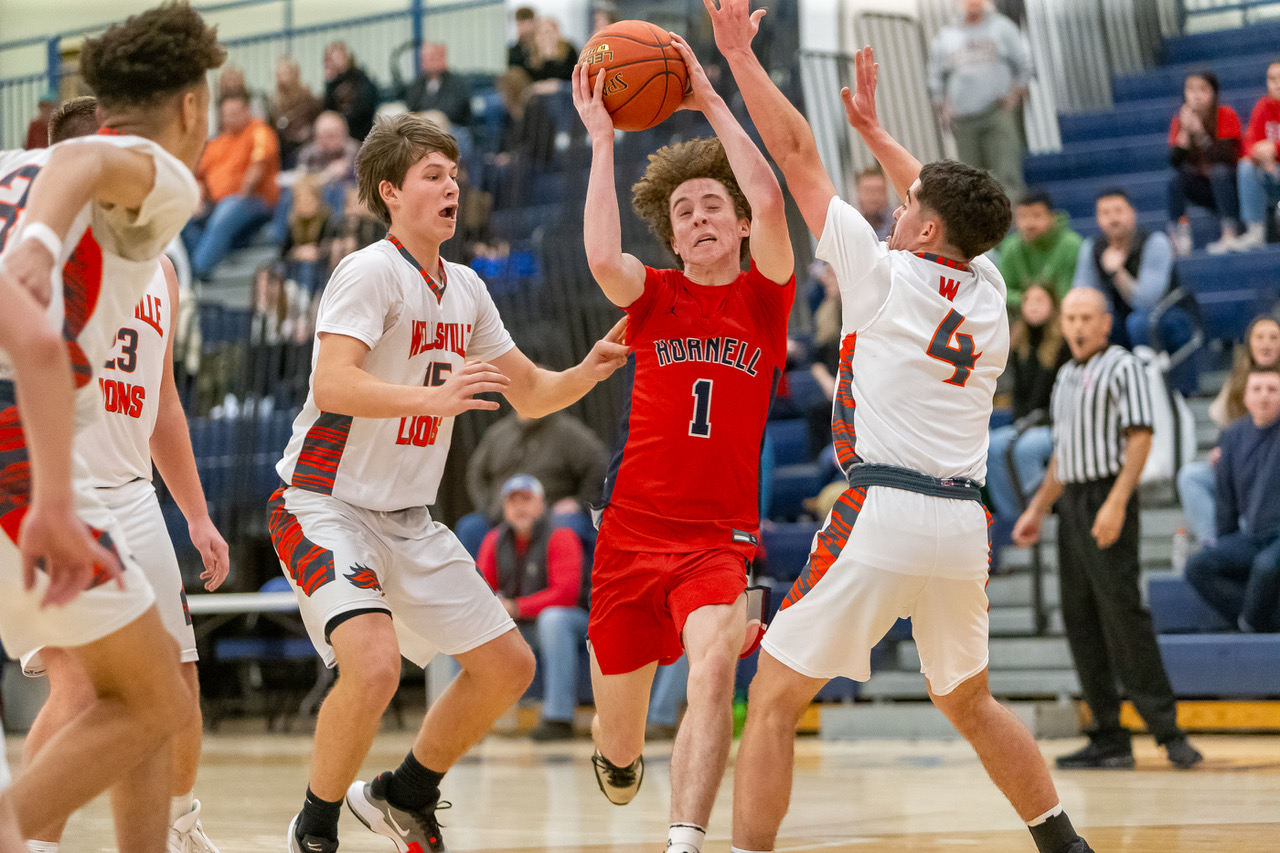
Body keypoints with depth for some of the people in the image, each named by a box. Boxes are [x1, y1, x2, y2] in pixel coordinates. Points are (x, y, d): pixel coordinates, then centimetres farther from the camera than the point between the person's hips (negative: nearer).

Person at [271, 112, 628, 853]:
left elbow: (531, 393, 17)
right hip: (327, 507, -8)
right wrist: (434, 398, -42)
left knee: (509, 666, 8)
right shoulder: (372, 271, -15)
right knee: (375, 664, -29)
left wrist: (588, 371, -3)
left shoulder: (466, 290, 9)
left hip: (410, 521, 8)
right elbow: (332, 385, -29)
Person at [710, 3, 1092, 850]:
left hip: (884, 514, -6)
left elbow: (799, 159, 3)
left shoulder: (887, 275, -2)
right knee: (970, 702, 25)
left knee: (773, 699, -1)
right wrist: (874, 129, 40)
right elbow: (949, 206, 33)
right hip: (964, 519, 7)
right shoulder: (987, 289, 12)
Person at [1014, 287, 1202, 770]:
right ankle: (1108, 738, 6)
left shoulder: (1122, 367, -5)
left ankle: (1166, 728, -9)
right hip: (1071, 504, 8)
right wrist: (1037, 510, 23)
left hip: (1106, 501, -8)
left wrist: (1116, 503, -22)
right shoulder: (1066, 377, 19)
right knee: (1080, 620, 4)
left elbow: (1140, 437, -13)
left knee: (1123, 612, -13)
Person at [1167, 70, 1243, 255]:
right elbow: (1175, 163, -13)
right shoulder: (1180, 120, -3)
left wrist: (1199, 131, -29)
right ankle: (1179, 239, -27)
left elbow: (1224, 158, -23)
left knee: (1220, 172, -33)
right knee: (1175, 178, -22)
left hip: (1228, 184, -3)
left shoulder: (1226, 115, -13)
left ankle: (1229, 237, -36)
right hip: (1201, 187, 3)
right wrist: (1185, 131, -24)